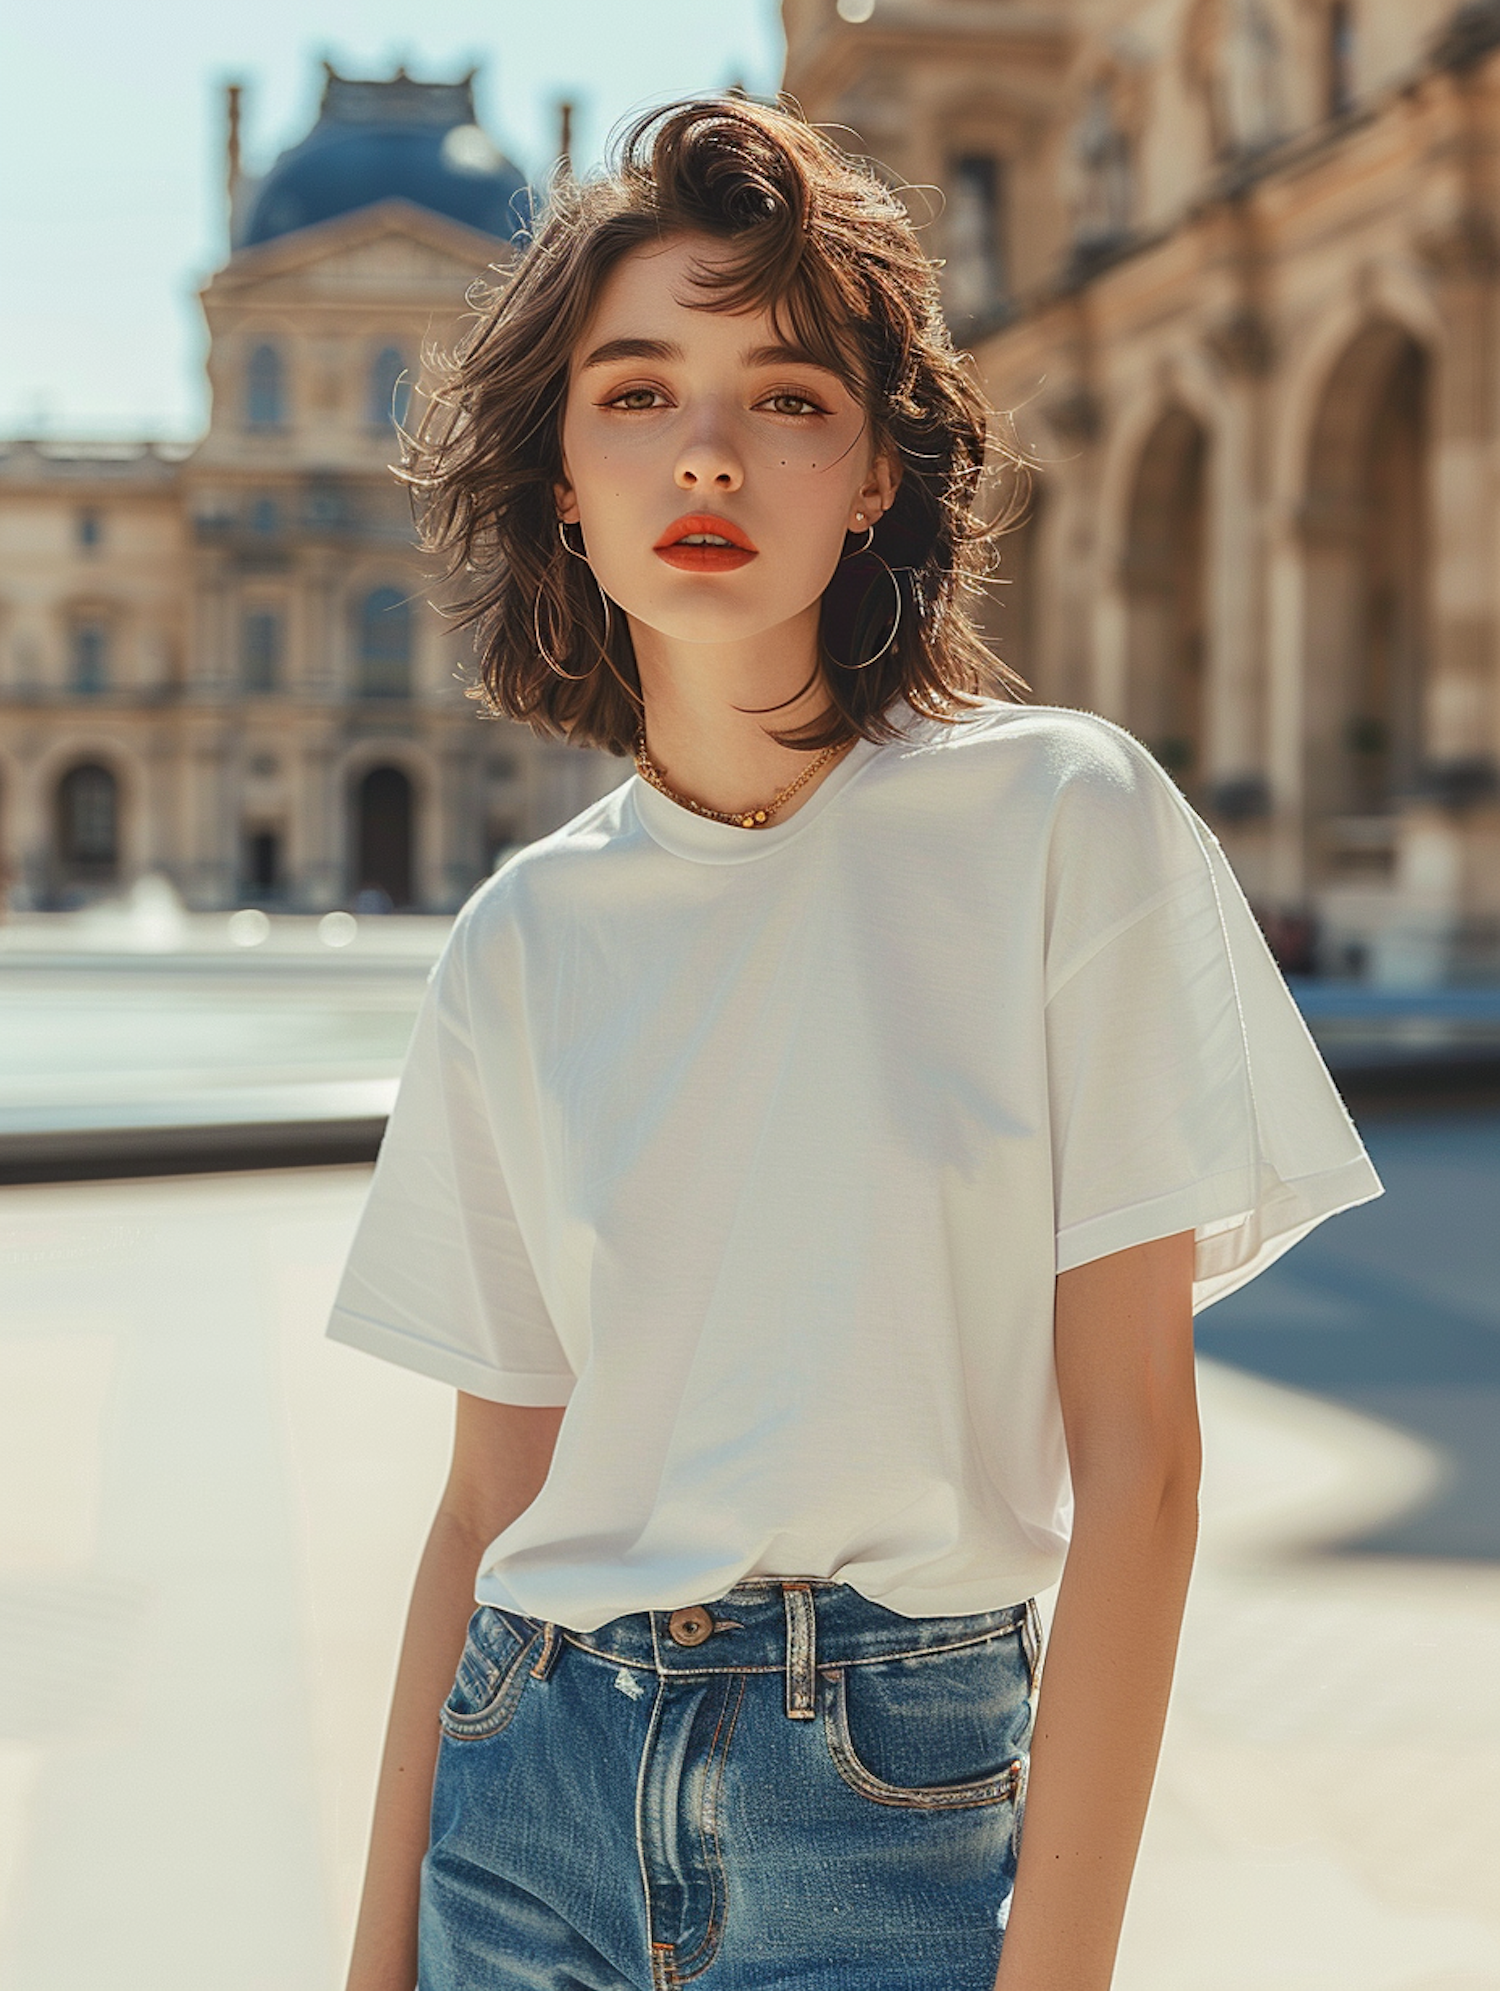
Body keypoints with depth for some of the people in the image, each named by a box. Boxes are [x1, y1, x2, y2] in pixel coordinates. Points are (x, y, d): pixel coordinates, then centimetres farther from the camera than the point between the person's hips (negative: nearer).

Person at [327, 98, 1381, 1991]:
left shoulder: (1061, 822, -8)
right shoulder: (524, 946, 2)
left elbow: (1134, 1460, -8)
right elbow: (489, 1498, 6)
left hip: (899, 1799, -3)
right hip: (530, 1788, 3)